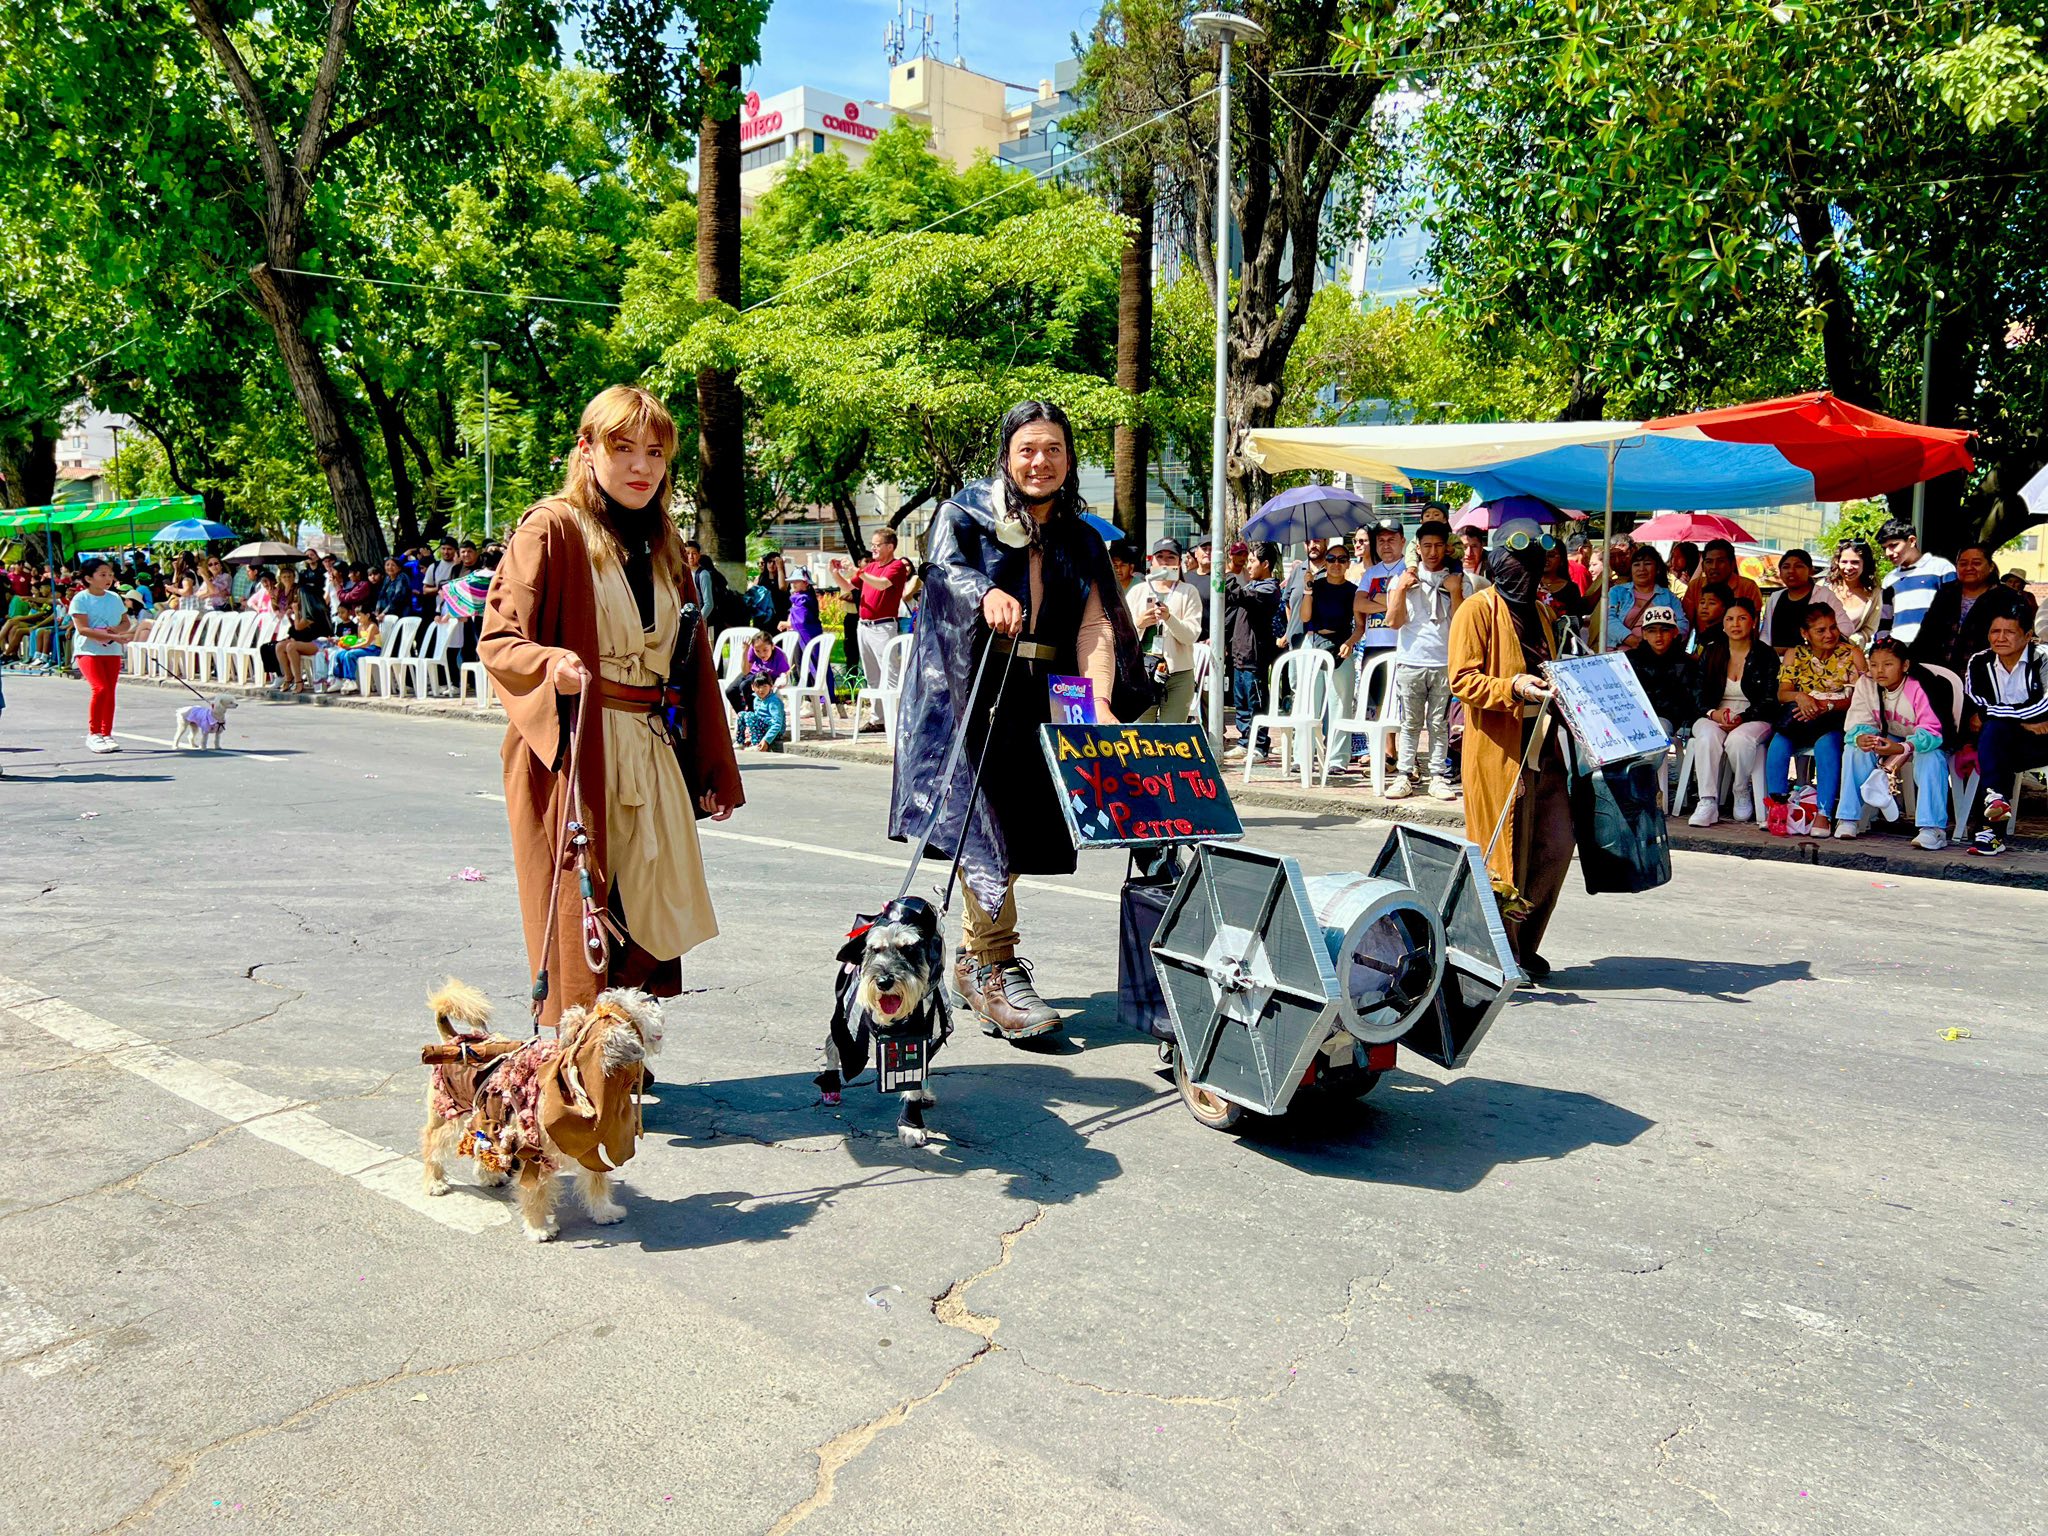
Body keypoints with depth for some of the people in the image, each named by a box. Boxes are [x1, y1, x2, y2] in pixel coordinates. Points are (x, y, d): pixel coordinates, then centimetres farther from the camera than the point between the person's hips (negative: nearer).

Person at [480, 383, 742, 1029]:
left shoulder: (663, 541, 16)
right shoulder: (552, 528, -3)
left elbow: (691, 658, 20)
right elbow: (499, 639, -5)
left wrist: (713, 769, 17)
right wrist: (549, 664, -28)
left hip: (653, 756, 6)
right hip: (573, 754, -6)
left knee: (648, 926, 6)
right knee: (579, 926, -3)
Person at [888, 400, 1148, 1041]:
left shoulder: (1081, 541, 13)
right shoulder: (966, 511, 4)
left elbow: (1095, 624, 0)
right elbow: (942, 567, -15)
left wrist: (1099, 703, -16)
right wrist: (988, 593, -38)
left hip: (1042, 703, 4)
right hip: (970, 692, -4)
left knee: (1016, 829, 5)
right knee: (983, 823, -12)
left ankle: (970, 961, 20)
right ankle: (997, 971, -8)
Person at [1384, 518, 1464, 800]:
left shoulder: (1458, 582, 8)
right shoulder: (1403, 579, 8)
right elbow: (1394, 621, 0)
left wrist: (1455, 592, -9)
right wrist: (1401, 588, -8)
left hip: (1445, 663, 0)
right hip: (1411, 662, 0)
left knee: (1439, 724, 3)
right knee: (1410, 723, 3)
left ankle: (1438, 777, 7)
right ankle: (1404, 775, 6)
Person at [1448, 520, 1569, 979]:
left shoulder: (1539, 612, 20)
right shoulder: (1477, 610, -5)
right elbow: (1462, 681, -12)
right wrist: (1513, 687, -25)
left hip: (1542, 747, 8)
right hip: (1497, 751, -7)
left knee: (1557, 845, 3)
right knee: (1501, 853, -2)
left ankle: (1523, 945, 17)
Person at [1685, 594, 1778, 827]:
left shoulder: (1766, 655, 3)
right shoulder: (1710, 653, 11)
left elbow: (1769, 700, -4)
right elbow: (1699, 695, 7)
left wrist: (1742, 718, -20)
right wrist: (1713, 713, -15)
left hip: (1754, 719, -2)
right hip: (1713, 718, 2)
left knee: (1739, 739, -36)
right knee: (1707, 736, -34)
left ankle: (1743, 793, -9)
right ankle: (1708, 801, -37)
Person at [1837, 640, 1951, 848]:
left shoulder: (1919, 689, -27)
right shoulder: (1865, 684, -12)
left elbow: (1931, 732, -34)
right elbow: (1857, 723, -15)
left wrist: (1900, 748, -52)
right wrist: (1861, 738, -42)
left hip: (1921, 743, -4)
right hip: (1887, 741, 4)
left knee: (1931, 758, -36)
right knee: (1854, 749, -24)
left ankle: (1933, 829, -36)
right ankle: (1848, 819, -19)